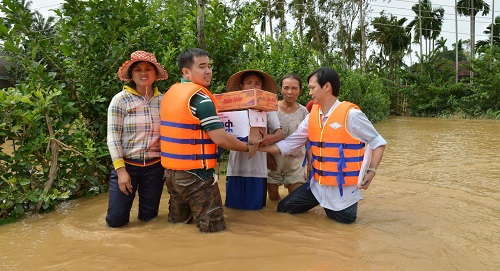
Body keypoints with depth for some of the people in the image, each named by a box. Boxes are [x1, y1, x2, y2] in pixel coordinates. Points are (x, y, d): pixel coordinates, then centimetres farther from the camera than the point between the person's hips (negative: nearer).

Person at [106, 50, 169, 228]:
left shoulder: (163, 100, 2)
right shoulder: (120, 99, -6)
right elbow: (113, 137, -8)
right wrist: (121, 170, -12)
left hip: (154, 167, 2)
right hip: (126, 165, -2)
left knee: (148, 218, 11)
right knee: (116, 220, 2)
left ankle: (147, 207, 43)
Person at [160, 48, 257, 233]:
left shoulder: (170, 93, 9)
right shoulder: (200, 98, -16)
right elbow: (220, 138, -19)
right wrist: (248, 147, -4)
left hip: (170, 171, 8)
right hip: (195, 174, -8)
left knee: (177, 224, 23)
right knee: (213, 228, 4)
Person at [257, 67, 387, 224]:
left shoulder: (351, 115, -17)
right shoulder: (312, 116, 1)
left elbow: (378, 142, -9)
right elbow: (289, 144, 3)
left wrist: (371, 171, -22)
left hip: (344, 187, -5)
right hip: (317, 184, 6)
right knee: (284, 209, 9)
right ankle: (327, 207, 28)